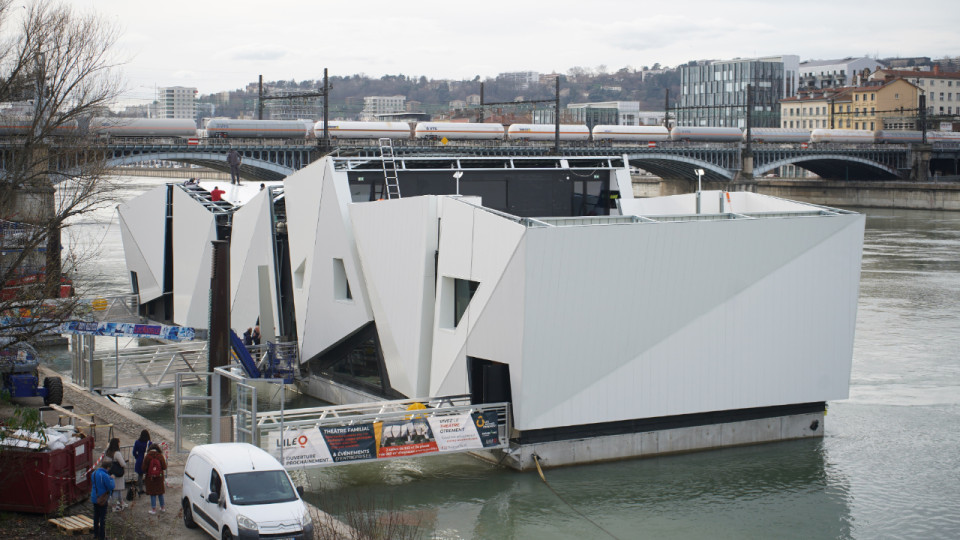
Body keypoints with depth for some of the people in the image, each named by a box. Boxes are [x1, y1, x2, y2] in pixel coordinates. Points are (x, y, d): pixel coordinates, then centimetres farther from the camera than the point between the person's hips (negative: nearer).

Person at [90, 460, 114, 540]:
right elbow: (111, 487, -20)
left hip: (94, 498, 7)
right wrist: (111, 479, -4)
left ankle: (95, 533, 27)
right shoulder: (105, 476, -23)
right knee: (103, 517, 3)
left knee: (96, 516, 18)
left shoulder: (94, 473, 2)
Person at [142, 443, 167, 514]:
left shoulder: (147, 457, -14)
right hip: (159, 477, 2)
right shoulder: (160, 456, -9)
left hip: (150, 478, -2)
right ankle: (162, 507, 26)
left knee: (152, 493, 5)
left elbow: (144, 468, -11)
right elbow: (164, 467, -6)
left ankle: (153, 509, 6)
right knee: (160, 492, 16)